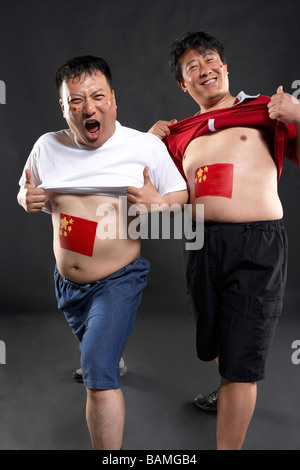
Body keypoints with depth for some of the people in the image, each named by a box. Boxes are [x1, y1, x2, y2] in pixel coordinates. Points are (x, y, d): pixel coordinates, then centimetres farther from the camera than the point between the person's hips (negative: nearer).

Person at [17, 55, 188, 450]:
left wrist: (156, 203, -24)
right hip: (66, 282, 5)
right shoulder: (47, 146, 0)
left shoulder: (146, 146, -10)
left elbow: (181, 195, -1)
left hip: (118, 282, -5)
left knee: (99, 377, -15)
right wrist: (28, 201, -10)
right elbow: (26, 193, 15)